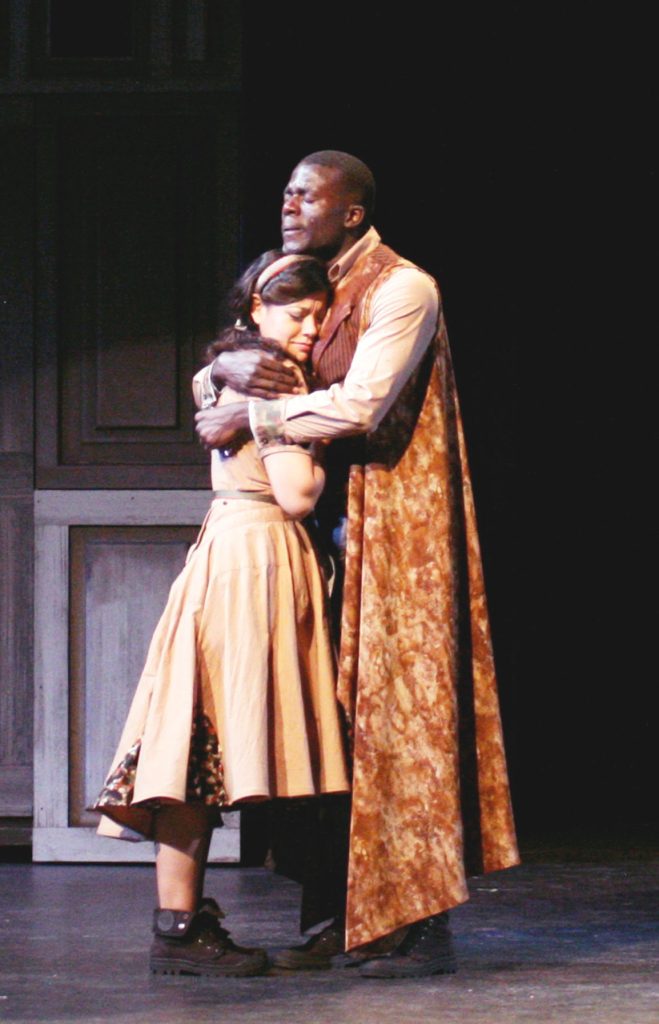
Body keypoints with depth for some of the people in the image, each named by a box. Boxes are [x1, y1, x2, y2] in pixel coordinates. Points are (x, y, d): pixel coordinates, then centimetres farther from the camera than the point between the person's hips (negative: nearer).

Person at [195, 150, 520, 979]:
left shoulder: (402, 289, -10)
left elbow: (359, 404, -22)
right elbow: (206, 377, 19)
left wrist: (249, 417, -13)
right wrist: (232, 367, -6)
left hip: (396, 529, -8)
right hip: (329, 524, 8)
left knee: (400, 709, -8)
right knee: (339, 714, 5)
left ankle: (424, 926, -7)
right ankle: (352, 913, 8)